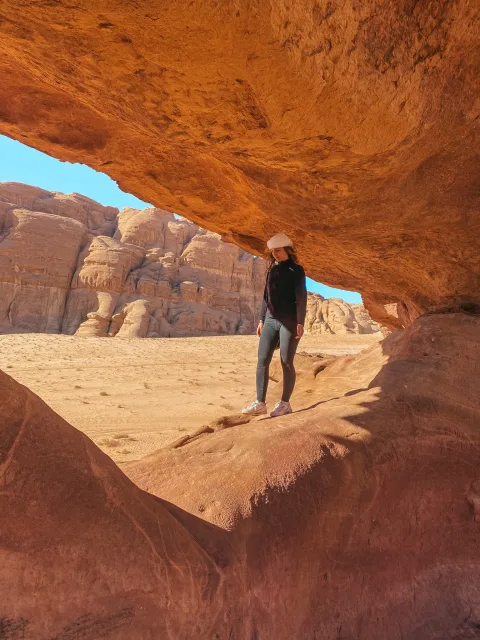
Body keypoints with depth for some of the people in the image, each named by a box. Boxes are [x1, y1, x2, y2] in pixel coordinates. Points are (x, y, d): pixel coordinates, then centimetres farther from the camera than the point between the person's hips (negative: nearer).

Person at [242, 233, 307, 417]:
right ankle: (260, 403, 0)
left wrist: (300, 323, -16)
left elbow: (301, 298, -8)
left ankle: (285, 403, 7)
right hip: (271, 320, 6)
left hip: (289, 321, -5)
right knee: (262, 360, -3)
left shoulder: (296, 270, -1)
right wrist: (261, 320, 15)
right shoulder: (272, 270, 17)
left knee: (286, 362, -3)